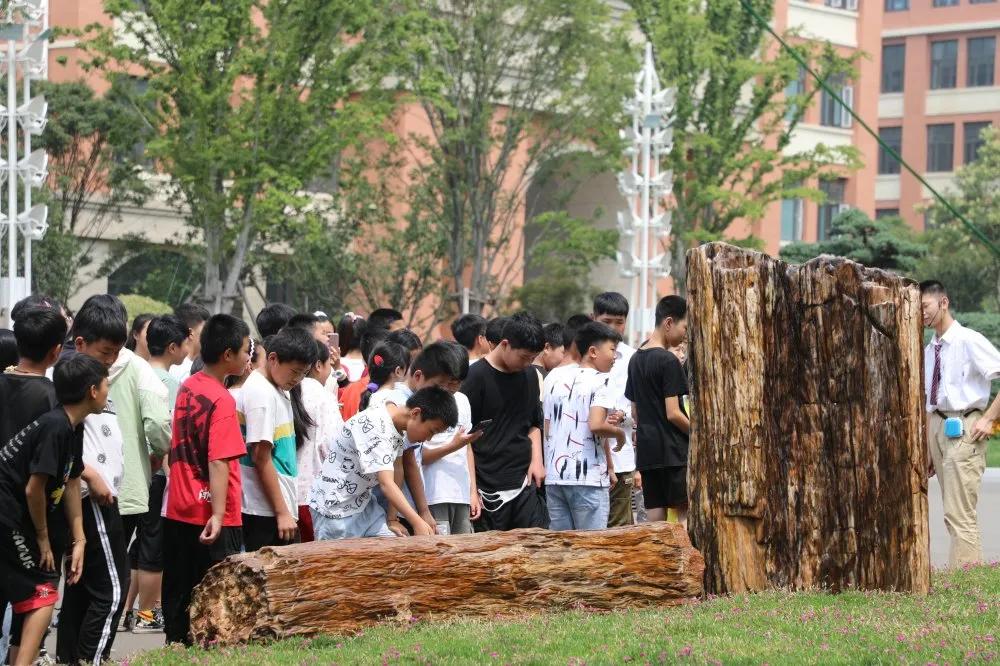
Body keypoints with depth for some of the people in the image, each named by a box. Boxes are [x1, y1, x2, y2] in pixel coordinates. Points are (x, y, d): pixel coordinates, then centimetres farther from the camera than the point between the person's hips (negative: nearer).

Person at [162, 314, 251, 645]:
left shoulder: (187, 387, 6)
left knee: (178, 592, 14)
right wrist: (218, 514, -27)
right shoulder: (222, 401, -17)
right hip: (212, 518, -7)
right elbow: (218, 463, -24)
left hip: (178, 512, 7)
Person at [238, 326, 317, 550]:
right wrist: (282, 512, -16)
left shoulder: (278, 390, 14)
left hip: (281, 507, 9)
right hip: (264, 512, -9)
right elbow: (261, 457, -17)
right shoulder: (261, 393, -14)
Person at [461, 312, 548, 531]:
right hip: (489, 488, -5)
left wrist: (537, 459, 6)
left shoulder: (529, 375, 11)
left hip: (524, 483, 6)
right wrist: (471, 489, -10)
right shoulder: (477, 377, -8)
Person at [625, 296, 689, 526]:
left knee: (655, 519, 6)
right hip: (673, 450, -7)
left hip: (646, 450, 8)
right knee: (686, 513, -5)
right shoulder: (668, 361, -12)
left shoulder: (635, 359, 13)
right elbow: (673, 413, -15)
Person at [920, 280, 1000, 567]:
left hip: (963, 428, -8)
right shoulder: (930, 350, 12)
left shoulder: (969, 341, -11)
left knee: (960, 515, -11)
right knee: (953, 514, 13)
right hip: (938, 426, 8)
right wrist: (927, 448, 20)